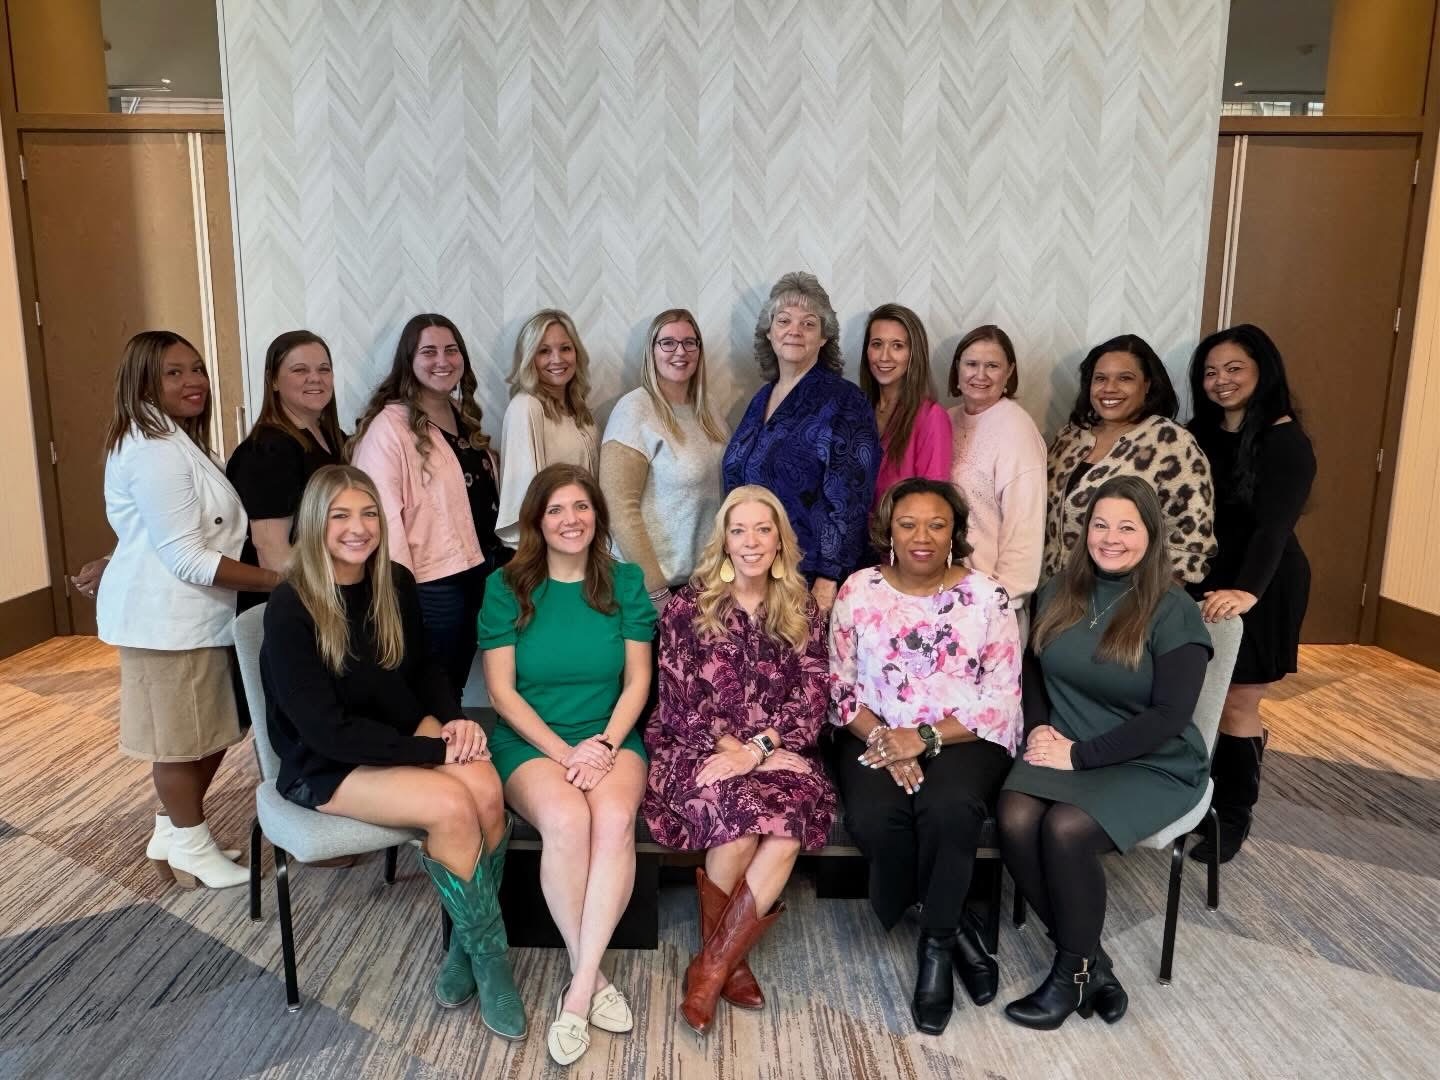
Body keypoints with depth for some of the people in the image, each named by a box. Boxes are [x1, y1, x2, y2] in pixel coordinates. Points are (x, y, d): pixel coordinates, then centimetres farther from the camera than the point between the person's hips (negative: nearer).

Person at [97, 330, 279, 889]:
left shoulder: (173, 440, 16)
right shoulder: (155, 451, -20)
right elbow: (188, 558, -24)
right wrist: (277, 581, -23)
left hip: (187, 612, 10)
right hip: (168, 616, -10)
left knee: (205, 733, 18)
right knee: (182, 737, 5)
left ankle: (173, 836, 33)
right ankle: (191, 847, 21)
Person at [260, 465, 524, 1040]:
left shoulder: (396, 584, -1)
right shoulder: (289, 609, -18)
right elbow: (326, 731, -21)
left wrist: (454, 721, -8)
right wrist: (432, 750, -23)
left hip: (405, 735, 5)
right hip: (323, 765, -5)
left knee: (487, 792, -24)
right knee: (452, 807, -28)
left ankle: (466, 946, -5)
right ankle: (489, 955, -7)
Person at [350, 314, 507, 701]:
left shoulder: (465, 416, 11)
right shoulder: (390, 426, -14)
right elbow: (383, 512, -19)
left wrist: (503, 554, 17)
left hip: (481, 569, 7)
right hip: (432, 581, -7)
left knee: (454, 686, 16)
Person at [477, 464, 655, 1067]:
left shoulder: (626, 582, 4)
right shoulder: (506, 587, 0)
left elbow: (637, 681, 2)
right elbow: (502, 690, -3)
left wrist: (605, 744, -14)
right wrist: (562, 751, -13)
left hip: (611, 737, 1)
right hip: (530, 742, -1)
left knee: (614, 817, -32)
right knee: (566, 819, -32)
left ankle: (580, 986, -21)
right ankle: (590, 974, -12)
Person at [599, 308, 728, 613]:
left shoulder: (705, 410, 6)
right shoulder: (635, 410, -14)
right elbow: (619, 508, -18)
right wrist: (656, 590, -19)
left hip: (707, 575, 7)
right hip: (659, 580, -6)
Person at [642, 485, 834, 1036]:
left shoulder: (802, 610, 9)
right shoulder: (688, 606, 2)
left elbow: (811, 697, 0)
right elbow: (682, 700, -3)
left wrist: (755, 749, -16)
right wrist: (734, 748, -15)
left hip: (778, 753, 2)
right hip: (696, 749, -2)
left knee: (794, 810, -31)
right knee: (744, 807, -33)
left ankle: (712, 965, -18)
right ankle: (727, 956, -8)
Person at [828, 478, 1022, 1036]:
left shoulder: (988, 596, -2)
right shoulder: (858, 590, 2)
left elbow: (1000, 701, -5)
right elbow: (841, 686, 2)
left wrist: (925, 737, -17)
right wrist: (882, 739, -15)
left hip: (964, 737, -1)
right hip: (876, 735, 2)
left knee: (948, 808, -33)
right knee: (874, 817, -29)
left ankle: (936, 944, -8)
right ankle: (954, 927, -2)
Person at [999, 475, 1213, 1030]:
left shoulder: (1174, 612, -10)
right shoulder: (1058, 593, 6)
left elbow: (1170, 717, -15)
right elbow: (1032, 669, 17)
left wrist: (1080, 754, -19)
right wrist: (1038, 727, -3)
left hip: (1151, 764, -4)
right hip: (1062, 750, 4)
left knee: (1066, 828, -30)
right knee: (1015, 822, -25)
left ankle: (1074, 971, -3)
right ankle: (1090, 960, -4)